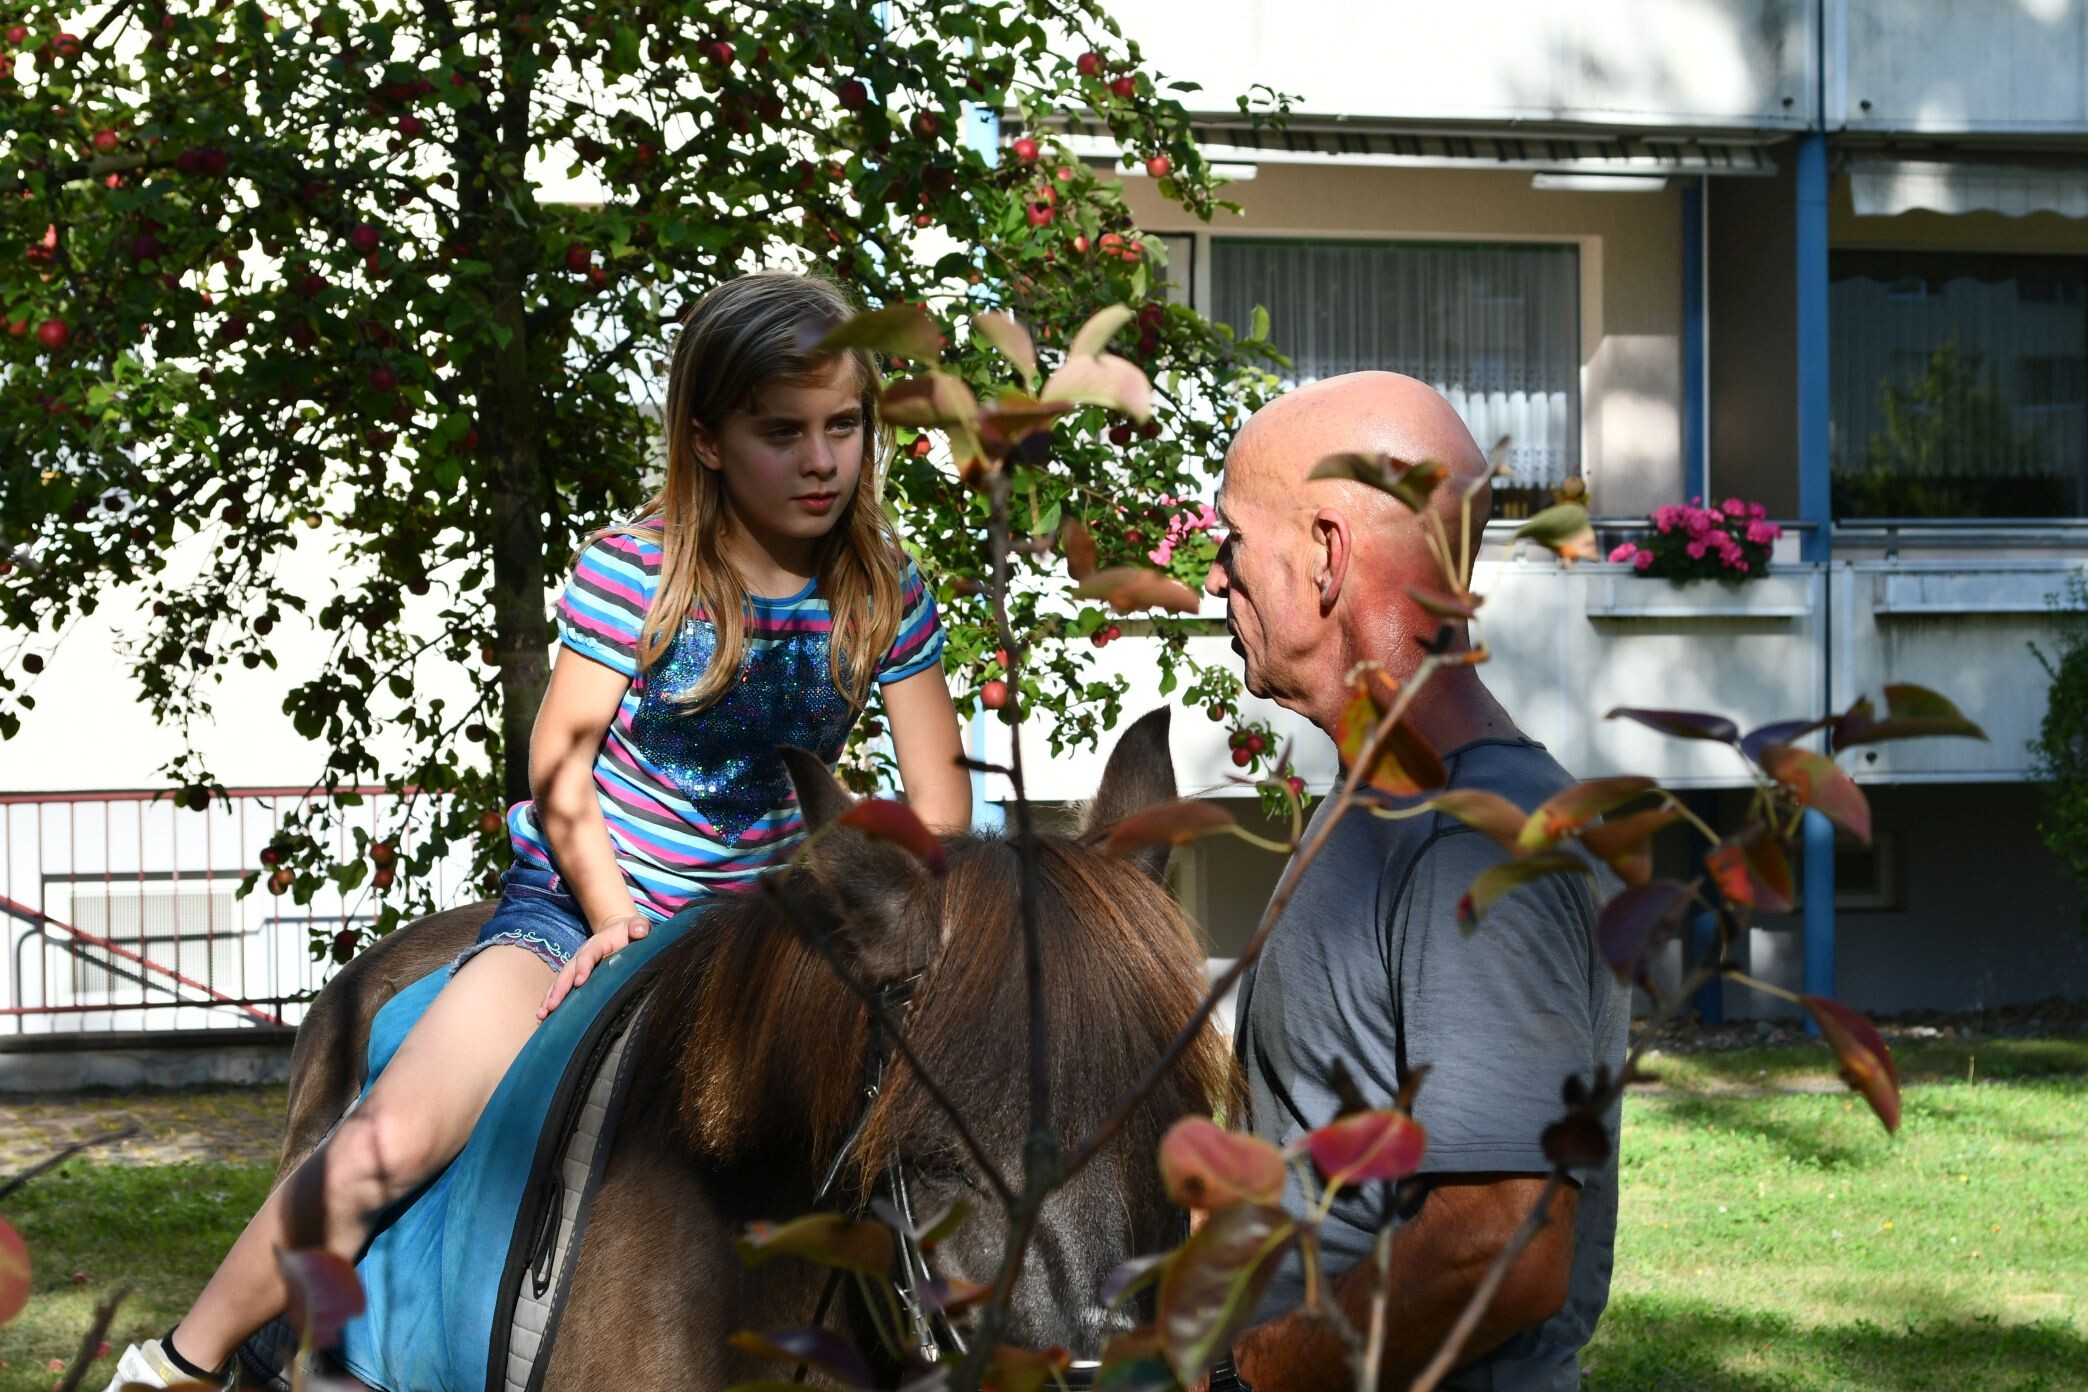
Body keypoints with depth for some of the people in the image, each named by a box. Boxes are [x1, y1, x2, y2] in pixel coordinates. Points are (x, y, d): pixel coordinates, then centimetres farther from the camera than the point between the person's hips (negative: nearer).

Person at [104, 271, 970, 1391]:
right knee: (393, 1138, -22)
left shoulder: (886, 595, -3)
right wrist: (617, 923, -16)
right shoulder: (632, 570, -12)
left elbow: (938, 795, 2)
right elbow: (561, 767, -8)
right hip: (579, 904, -4)